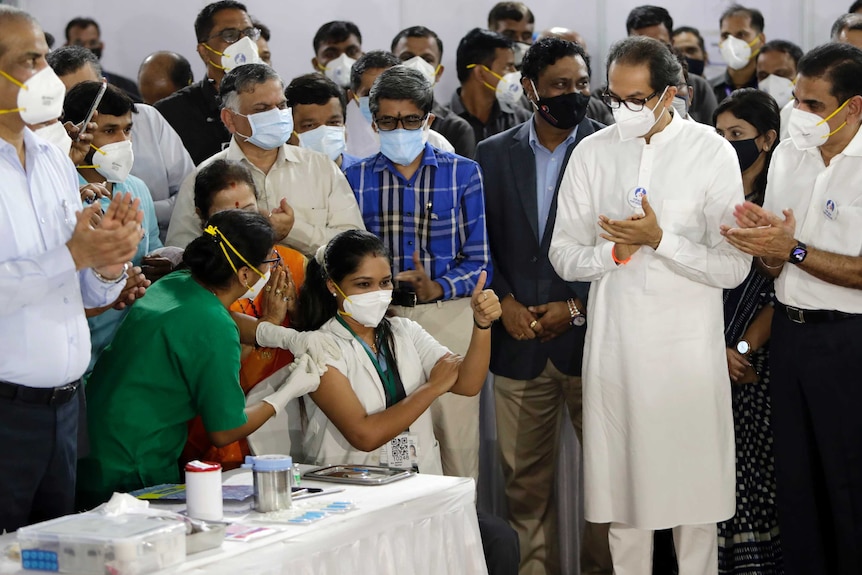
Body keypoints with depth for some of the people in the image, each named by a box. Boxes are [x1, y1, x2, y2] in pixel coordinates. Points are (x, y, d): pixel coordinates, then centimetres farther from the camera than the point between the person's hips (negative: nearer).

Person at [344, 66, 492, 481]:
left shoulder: (463, 174, 6)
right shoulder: (356, 179, 9)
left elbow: (478, 260, 1)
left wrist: (437, 288, -16)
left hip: (448, 317, -1)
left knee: (456, 441, -3)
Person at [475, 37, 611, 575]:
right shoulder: (494, 153, 8)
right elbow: (480, 242, 10)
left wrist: (578, 307, -9)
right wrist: (504, 300, -4)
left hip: (591, 335, -2)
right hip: (519, 342, 3)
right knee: (526, 477, 8)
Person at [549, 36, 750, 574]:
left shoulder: (712, 152, -4)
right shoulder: (592, 153, 5)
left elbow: (734, 266, -7)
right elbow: (564, 255, 6)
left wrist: (660, 240, -17)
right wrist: (614, 250, -12)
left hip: (689, 345, -2)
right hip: (615, 344, 3)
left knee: (693, 488, 3)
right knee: (622, 488, 8)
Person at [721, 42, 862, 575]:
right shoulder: (788, 155, 7)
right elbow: (773, 266, 9)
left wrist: (794, 250, -20)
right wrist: (767, 243, -12)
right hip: (789, 331, 6)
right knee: (795, 476, 14)